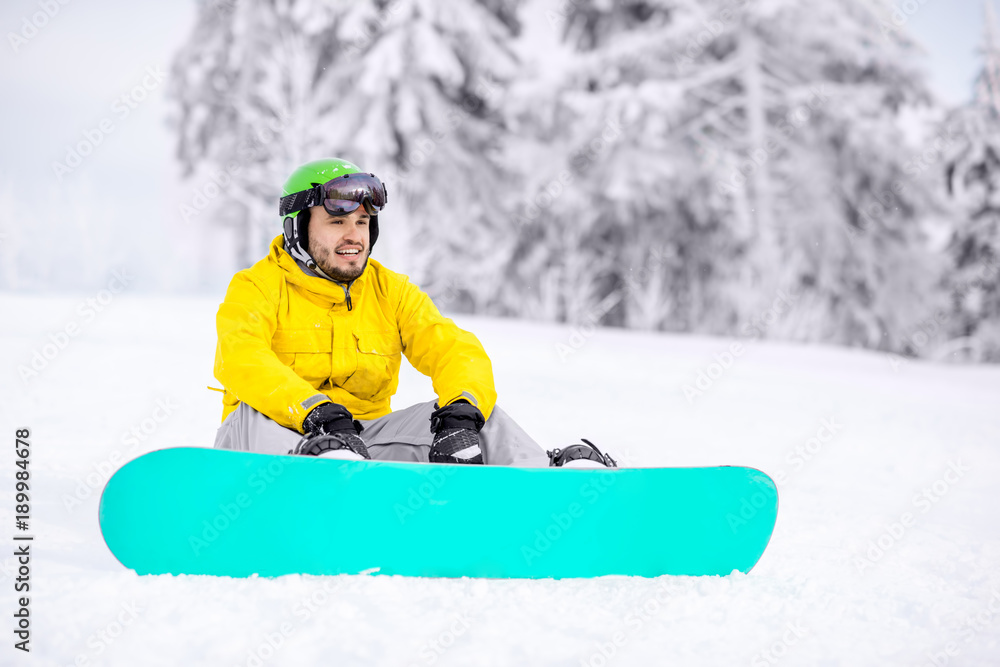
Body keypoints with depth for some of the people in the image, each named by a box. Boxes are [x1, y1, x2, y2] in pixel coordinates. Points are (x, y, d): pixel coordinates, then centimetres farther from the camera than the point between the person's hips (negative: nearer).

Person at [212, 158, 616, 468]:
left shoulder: (392, 291, 9)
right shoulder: (255, 288, -4)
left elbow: (454, 350, -3)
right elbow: (243, 363, -23)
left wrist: (461, 414, -27)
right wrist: (320, 415, -39)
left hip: (365, 443, 4)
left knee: (474, 408, -13)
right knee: (255, 413, -35)